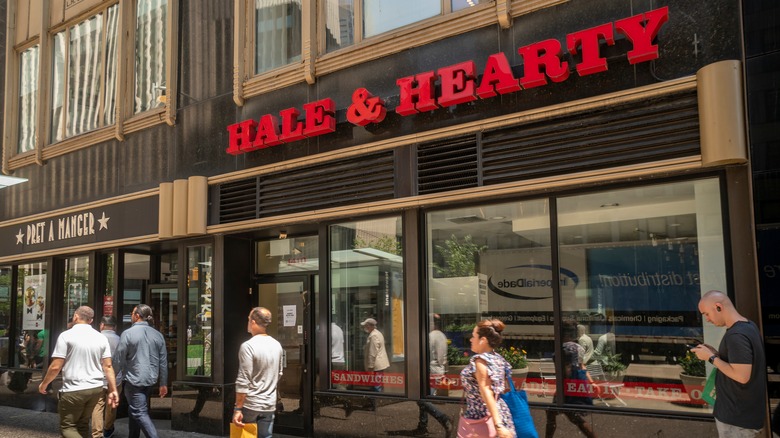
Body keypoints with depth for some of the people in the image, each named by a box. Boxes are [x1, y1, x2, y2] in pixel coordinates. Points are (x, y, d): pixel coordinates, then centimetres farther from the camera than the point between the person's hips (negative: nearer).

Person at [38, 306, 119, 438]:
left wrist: (44, 384, 7)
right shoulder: (101, 338, 5)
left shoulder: (66, 336, -8)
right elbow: (108, 366, 3)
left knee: (67, 427, 6)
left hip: (74, 390, -5)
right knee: (82, 424, 19)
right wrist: (113, 390, 6)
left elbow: (55, 367, -9)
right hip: (96, 388, 5)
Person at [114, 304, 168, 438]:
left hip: (134, 380, -6)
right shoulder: (158, 335, 5)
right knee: (134, 409, 20)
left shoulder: (128, 333, -10)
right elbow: (163, 361, 6)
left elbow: (119, 359, -8)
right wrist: (163, 384, 13)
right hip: (151, 380, 6)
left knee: (140, 412, -5)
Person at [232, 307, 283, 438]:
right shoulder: (277, 345, 6)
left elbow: (243, 381, -18)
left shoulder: (248, 346, -15)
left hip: (250, 404, -5)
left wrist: (238, 409, -16)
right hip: (269, 405, 5)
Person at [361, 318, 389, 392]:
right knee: (379, 384, 15)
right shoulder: (377, 333, 14)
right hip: (381, 363, 11)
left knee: (377, 386, -8)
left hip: (377, 364, -11)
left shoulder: (373, 336, -19)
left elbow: (373, 353, -22)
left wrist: (370, 366, -18)